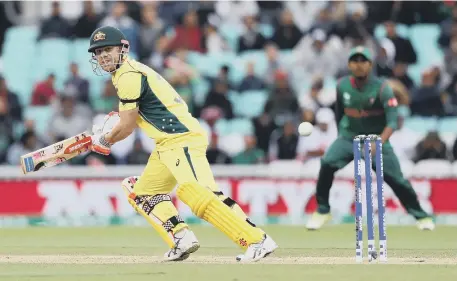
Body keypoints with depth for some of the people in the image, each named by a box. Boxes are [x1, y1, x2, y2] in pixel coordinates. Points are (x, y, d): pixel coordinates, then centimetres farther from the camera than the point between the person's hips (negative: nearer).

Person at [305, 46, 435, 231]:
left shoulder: (381, 88, -19)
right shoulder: (342, 86, -8)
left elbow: (392, 121, -26)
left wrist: (379, 142, -42)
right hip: (349, 136, 2)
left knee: (396, 178, -7)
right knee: (327, 164, -22)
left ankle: (420, 216, 13)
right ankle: (322, 211, -7)